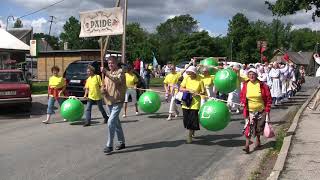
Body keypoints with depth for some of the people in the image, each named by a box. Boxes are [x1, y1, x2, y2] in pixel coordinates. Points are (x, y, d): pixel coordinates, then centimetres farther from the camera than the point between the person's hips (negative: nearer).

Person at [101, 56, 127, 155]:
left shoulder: (120, 71, -8)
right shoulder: (107, 73, 14)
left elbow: (118, 80, -29)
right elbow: (105, 86, 21)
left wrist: (106, 73, -38)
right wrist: (104, 90, -2)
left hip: (117, 101, -8)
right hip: (109, 102, 8)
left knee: (111, 122, -16)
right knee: (116, 122, 16)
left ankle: (109, 146, -9)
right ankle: (121, 142, 29)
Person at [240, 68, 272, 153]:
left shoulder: (262, 85, -11)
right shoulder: (245, 85, -3)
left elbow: (269, 98, -5)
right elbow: (242, 96, 12)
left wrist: (267, 109, -6)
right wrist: (243, 102, -6)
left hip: (261, 110, 0)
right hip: (249, 111, 0)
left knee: (259, 127, 15)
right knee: (248, 127, -10)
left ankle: (258, 140, 40)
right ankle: (247, 145, -8)